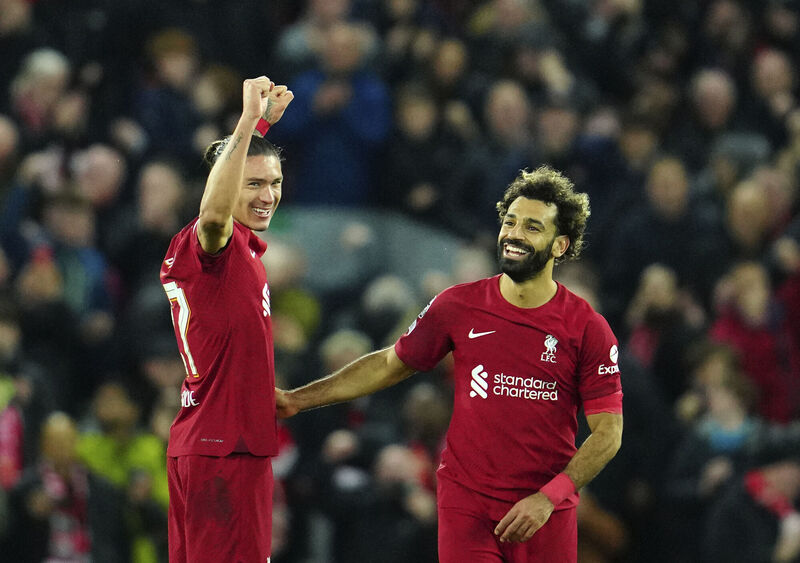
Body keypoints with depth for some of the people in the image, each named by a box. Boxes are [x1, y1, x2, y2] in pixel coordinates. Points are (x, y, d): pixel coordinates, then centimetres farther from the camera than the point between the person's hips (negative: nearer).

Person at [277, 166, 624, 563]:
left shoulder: (588, 329, -4)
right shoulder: (459, 306, 2)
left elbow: (608, 433, -4)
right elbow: (389, 365, 14)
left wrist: (547, 498, -15)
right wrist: (297, 399, 12)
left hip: (547, 512, 0)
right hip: (466, 504, 0)